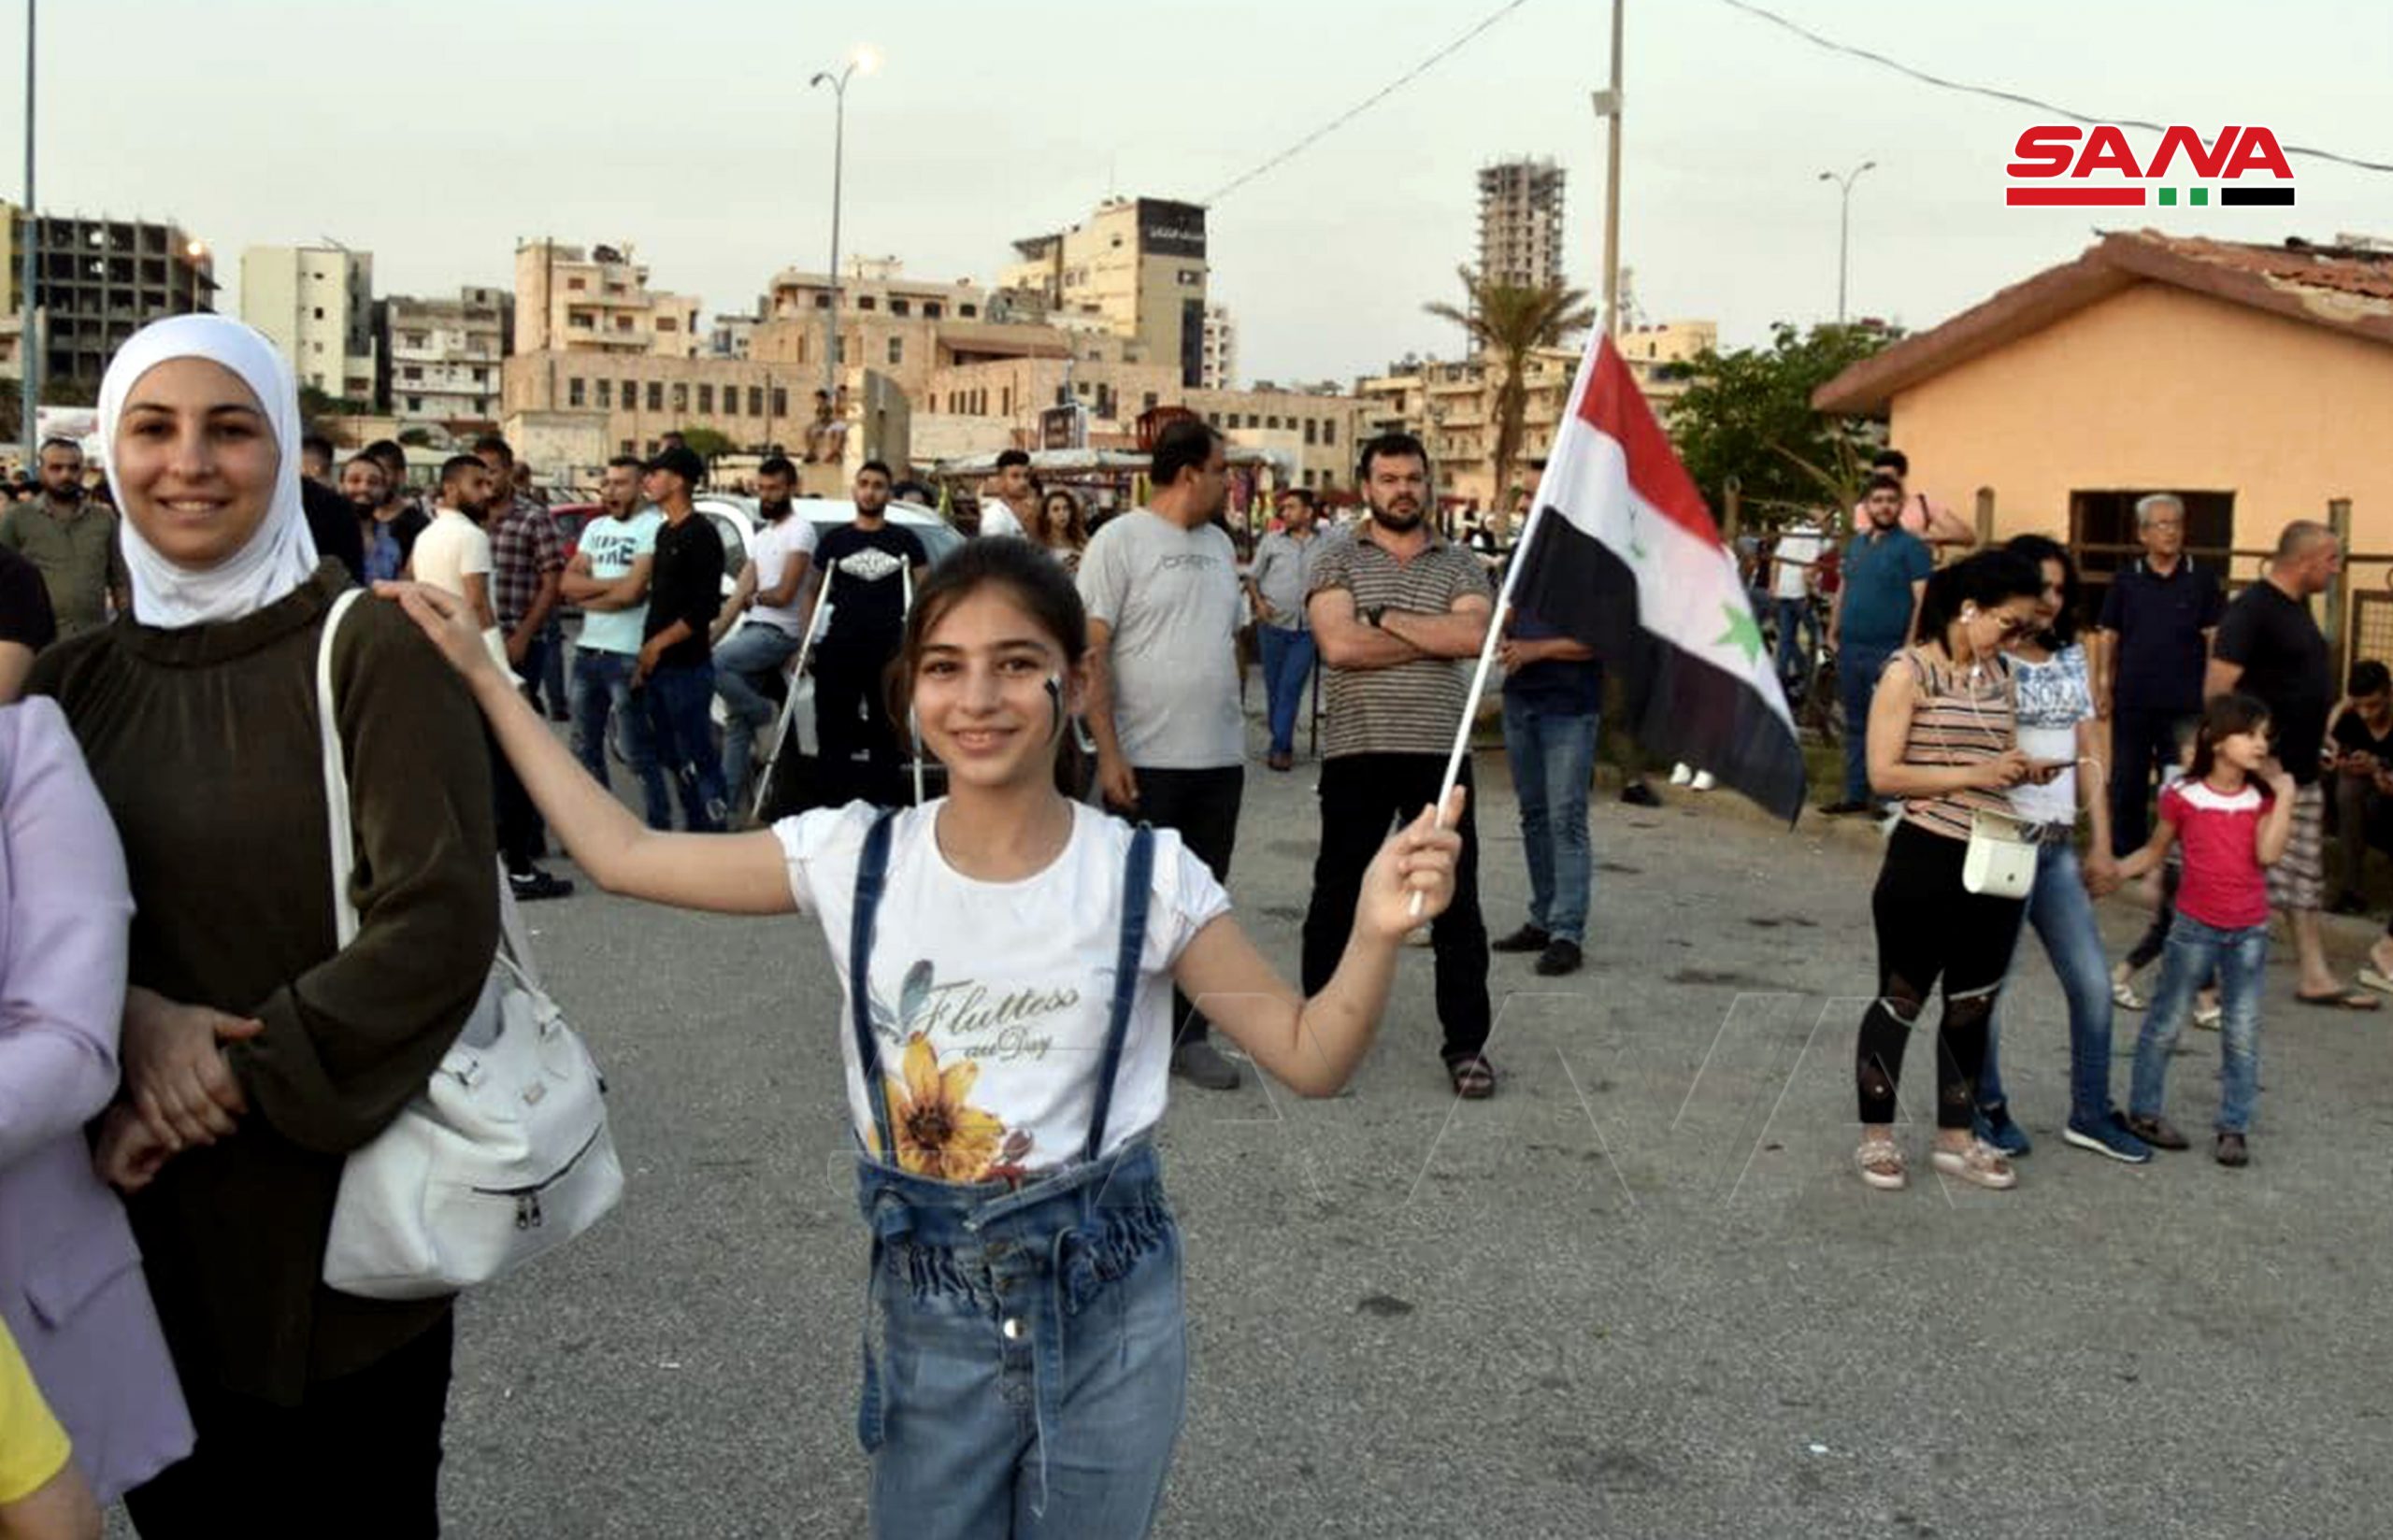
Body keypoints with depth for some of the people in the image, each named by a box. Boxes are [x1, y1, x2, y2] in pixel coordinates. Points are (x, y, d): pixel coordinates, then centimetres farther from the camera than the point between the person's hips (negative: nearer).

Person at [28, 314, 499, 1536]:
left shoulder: (373, 651, -10)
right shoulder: (73, 680, 6)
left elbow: (440, 923, -18)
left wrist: (237, 1080, -18)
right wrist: (134, 1020, -15)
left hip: (340, 1205, -4)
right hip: (147, 1217, 5)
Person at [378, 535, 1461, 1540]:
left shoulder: (1146, 875, -11)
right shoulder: (854, 857, -7)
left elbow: (1309, 1059, -7)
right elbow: (621, 855, -1)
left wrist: (1375, 933, -26)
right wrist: (480, 674, 1)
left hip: (1111, 1309, -1)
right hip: (926, 1308, 1)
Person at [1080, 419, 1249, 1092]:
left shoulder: (1219, 545, 14)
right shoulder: (1121, 540, -7)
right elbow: (1090, 652, -12)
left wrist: (1233, 728, 14)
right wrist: (1109, 754, -17)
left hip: (1221, 760, 6)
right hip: (1147, 761, -6)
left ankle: (1190, 1035, 20)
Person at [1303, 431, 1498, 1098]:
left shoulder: (1461, 565, 9)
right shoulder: (1338, 561, 4)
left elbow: (1474, 635, -11)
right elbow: (1338, 645, -14)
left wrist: (1389, 619, -10)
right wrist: (1437, 636, -9)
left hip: (1440, 751, 1)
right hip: (1357, 751, -1)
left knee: (1456, 901, 5)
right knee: (1337, 895, 9)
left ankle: (1466, 1042, 14)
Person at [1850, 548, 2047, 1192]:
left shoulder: (1999, 675, 10)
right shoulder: (1909, 672, -10)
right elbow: (1883, 774, -16)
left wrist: (2022, 769, -3)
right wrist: (1973, 775, -21)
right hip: (1926, 863, -6)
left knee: (1973, 1007, 14)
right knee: (1901, 1002, 6)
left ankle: (1956, 1138, 27)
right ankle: (1876, 1137, 20)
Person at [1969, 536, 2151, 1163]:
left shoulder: (2071, 658, 12)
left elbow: (2089, 753, 12)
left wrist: (2101, 846, 9)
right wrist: (2016, 768, -28)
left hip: (2058, 846, 7)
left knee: (2092, 982, 9)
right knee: (1992, 982, 3)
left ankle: (2091, 1113, 23)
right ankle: (1986, 1106, 20)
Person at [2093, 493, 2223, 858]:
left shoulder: (2202, 579, 2)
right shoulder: (2125, 579, 4)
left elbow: (2215, 637, 0)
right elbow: (2107, 635, 5)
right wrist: (2102, 687, -3)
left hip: (2186, 704, -1)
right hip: (2131, 702, 1)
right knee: (2127, 786, 8)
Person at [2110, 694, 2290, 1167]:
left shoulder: (2262, 799, 2)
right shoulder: (2183, 796, -5)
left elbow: (2268, 853, -13)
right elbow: (2155, 851, 4)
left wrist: (2284, 795, -14)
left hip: (2250, 931, 3)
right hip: (2195, 927, -2)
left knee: (2243, 1033, 4)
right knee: (2166, 1023, 6)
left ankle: (2234, 1127, 13)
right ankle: (2144, 1111, 19)